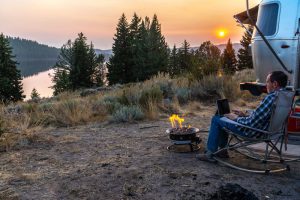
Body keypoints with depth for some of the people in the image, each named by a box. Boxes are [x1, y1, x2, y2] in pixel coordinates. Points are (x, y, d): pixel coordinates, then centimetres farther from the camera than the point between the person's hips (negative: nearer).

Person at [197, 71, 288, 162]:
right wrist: (246, 115, 11)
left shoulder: (270, 98, -30)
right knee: (224, 117, 24)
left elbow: (251, 123, -26)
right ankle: (222, 150, 29)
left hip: (254, 131, -10)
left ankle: (211, 153, 10)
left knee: (216, 119, 2)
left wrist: (236, 118, -8)